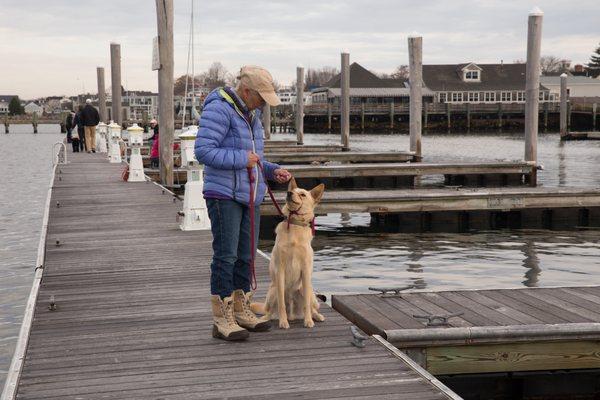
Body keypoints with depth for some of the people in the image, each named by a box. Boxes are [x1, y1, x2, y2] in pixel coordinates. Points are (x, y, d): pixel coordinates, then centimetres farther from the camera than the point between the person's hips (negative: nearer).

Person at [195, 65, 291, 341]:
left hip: (249, 195, 8)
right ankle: (221, 320, -3)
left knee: (246, 255, 10)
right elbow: (203, 151, -21)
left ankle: (240, 311, 20)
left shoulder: (251, 114, 14)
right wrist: (242, 159, -19)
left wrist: (273, 171, 7)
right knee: (226, 255, -8)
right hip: (224, 195, -8)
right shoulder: (219, 109, -14)